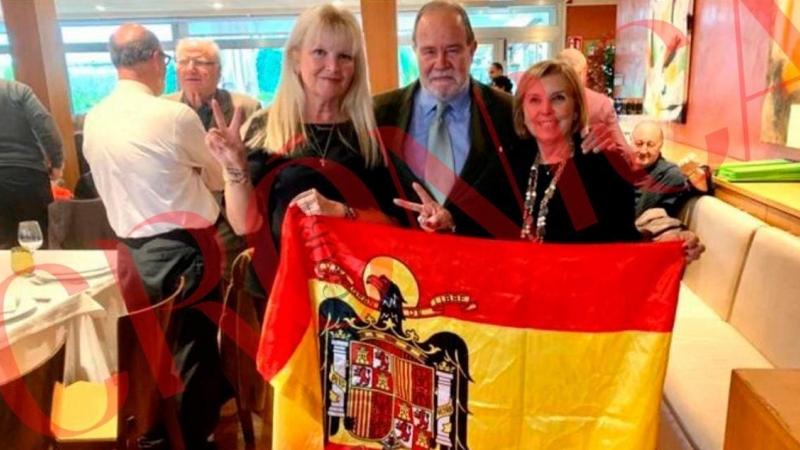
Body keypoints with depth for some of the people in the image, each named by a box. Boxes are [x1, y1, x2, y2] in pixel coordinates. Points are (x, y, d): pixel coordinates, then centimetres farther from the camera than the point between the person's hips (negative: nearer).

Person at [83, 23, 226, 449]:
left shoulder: (93, 120, 3)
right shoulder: (176, 115, -14)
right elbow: (217, 178, 0)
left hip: (132, 250, 6)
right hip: (183, 249, -6)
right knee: (195, 351, 10)